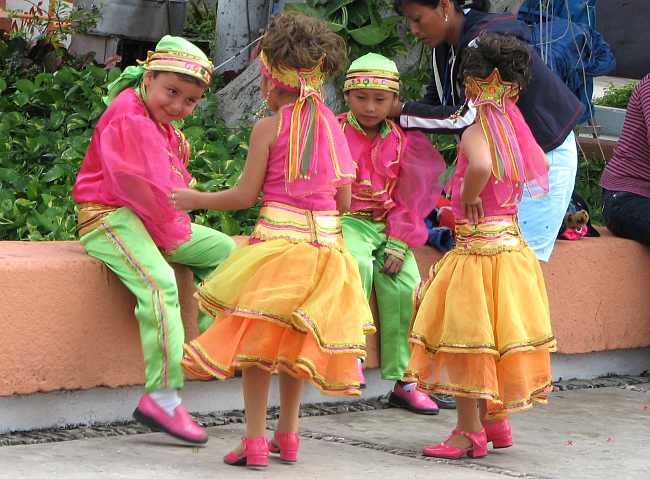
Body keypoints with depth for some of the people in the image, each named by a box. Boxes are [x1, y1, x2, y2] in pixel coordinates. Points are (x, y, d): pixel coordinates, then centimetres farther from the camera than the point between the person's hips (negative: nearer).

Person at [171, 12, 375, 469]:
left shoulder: (268, 128, -8)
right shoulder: (333, 127, 6)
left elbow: (245, 196, -7)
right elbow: (344, 200, 8)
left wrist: (194, 199, 7)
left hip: (277, 239, -5)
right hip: (326, 240, 5)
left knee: (258, 338, 0)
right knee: (295, 339, 17)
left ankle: (255, 440, -3)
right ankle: (288, 434, 24)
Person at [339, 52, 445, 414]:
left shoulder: (403, 141, 9)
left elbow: (409, 198, 8)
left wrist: (398, 245, -4)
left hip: (387, 226, 3)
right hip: (346, 221, -3)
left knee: (404, 284, -17)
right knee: (359, 264, -34)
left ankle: (404, 381, -8)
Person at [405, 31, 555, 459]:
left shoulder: (475, 133, -17)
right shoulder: (514, 131, 7)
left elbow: (481, 167, -39)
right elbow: (538, 167, 24)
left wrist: (469, 197, -20)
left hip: (477, 245, -8)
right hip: (512, 243, 8)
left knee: (466, 340, 0)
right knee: (494, 338, 18)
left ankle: (470, 432, 3)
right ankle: (497, 422, 28)